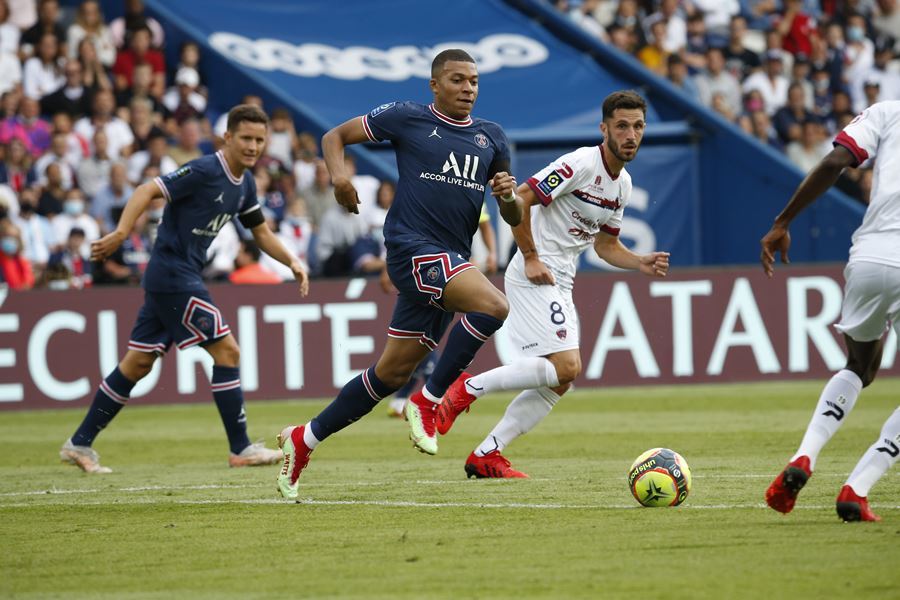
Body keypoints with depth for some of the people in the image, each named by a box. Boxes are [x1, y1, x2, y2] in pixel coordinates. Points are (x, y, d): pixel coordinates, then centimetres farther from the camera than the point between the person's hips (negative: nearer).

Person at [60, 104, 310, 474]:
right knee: (226, 350, -10)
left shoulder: (244, 184, 11)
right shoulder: (204, 171, -16)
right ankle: (241, 450, -5)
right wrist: (121, 232, -36)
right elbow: (148, 191, -23)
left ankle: (80, 443, 16)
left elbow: (261, 232, 23)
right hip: (173, 276, -9)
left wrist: (292, 262, 9)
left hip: (183, 276, 9)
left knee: (139, 362, 11)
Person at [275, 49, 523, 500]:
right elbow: (335, 136, 10)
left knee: (393, 372, 8)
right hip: (412, 245, -6)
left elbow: (513, 219, 19)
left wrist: (509, 196, -5)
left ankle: (306, 438, 22)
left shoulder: (491, 138, 16)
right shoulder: (407, 119, 2)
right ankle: (428, 401, -16)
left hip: (451, 262, 6)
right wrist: (338, 172, -11)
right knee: (492, 306, -29)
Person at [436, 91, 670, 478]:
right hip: (535, 276, -9)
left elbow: (605, 244, 23)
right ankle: (470, 387, -9)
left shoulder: (623, 184, 13)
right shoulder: (580, 164, -15)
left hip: (559, 286, 9)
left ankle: (486, 455, 9)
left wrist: (640, 263, 6)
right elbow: (519, 200, -18)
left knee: (558, 383, 6)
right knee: (565, 367, -19)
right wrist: (531, 258, -18)